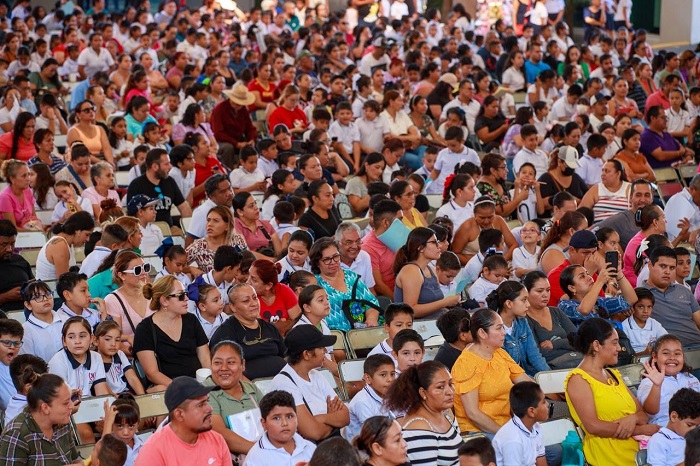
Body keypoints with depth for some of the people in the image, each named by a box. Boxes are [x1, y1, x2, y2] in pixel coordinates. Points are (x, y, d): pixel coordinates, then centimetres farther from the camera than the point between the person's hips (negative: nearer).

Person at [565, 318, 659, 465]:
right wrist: (641, 430, -10)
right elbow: (593, 426, -14)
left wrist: (633, 418, -8)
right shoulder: (578, 379, -3)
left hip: (636, 452, 7)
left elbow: (642, 414, 17)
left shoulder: (614, 375, 21)